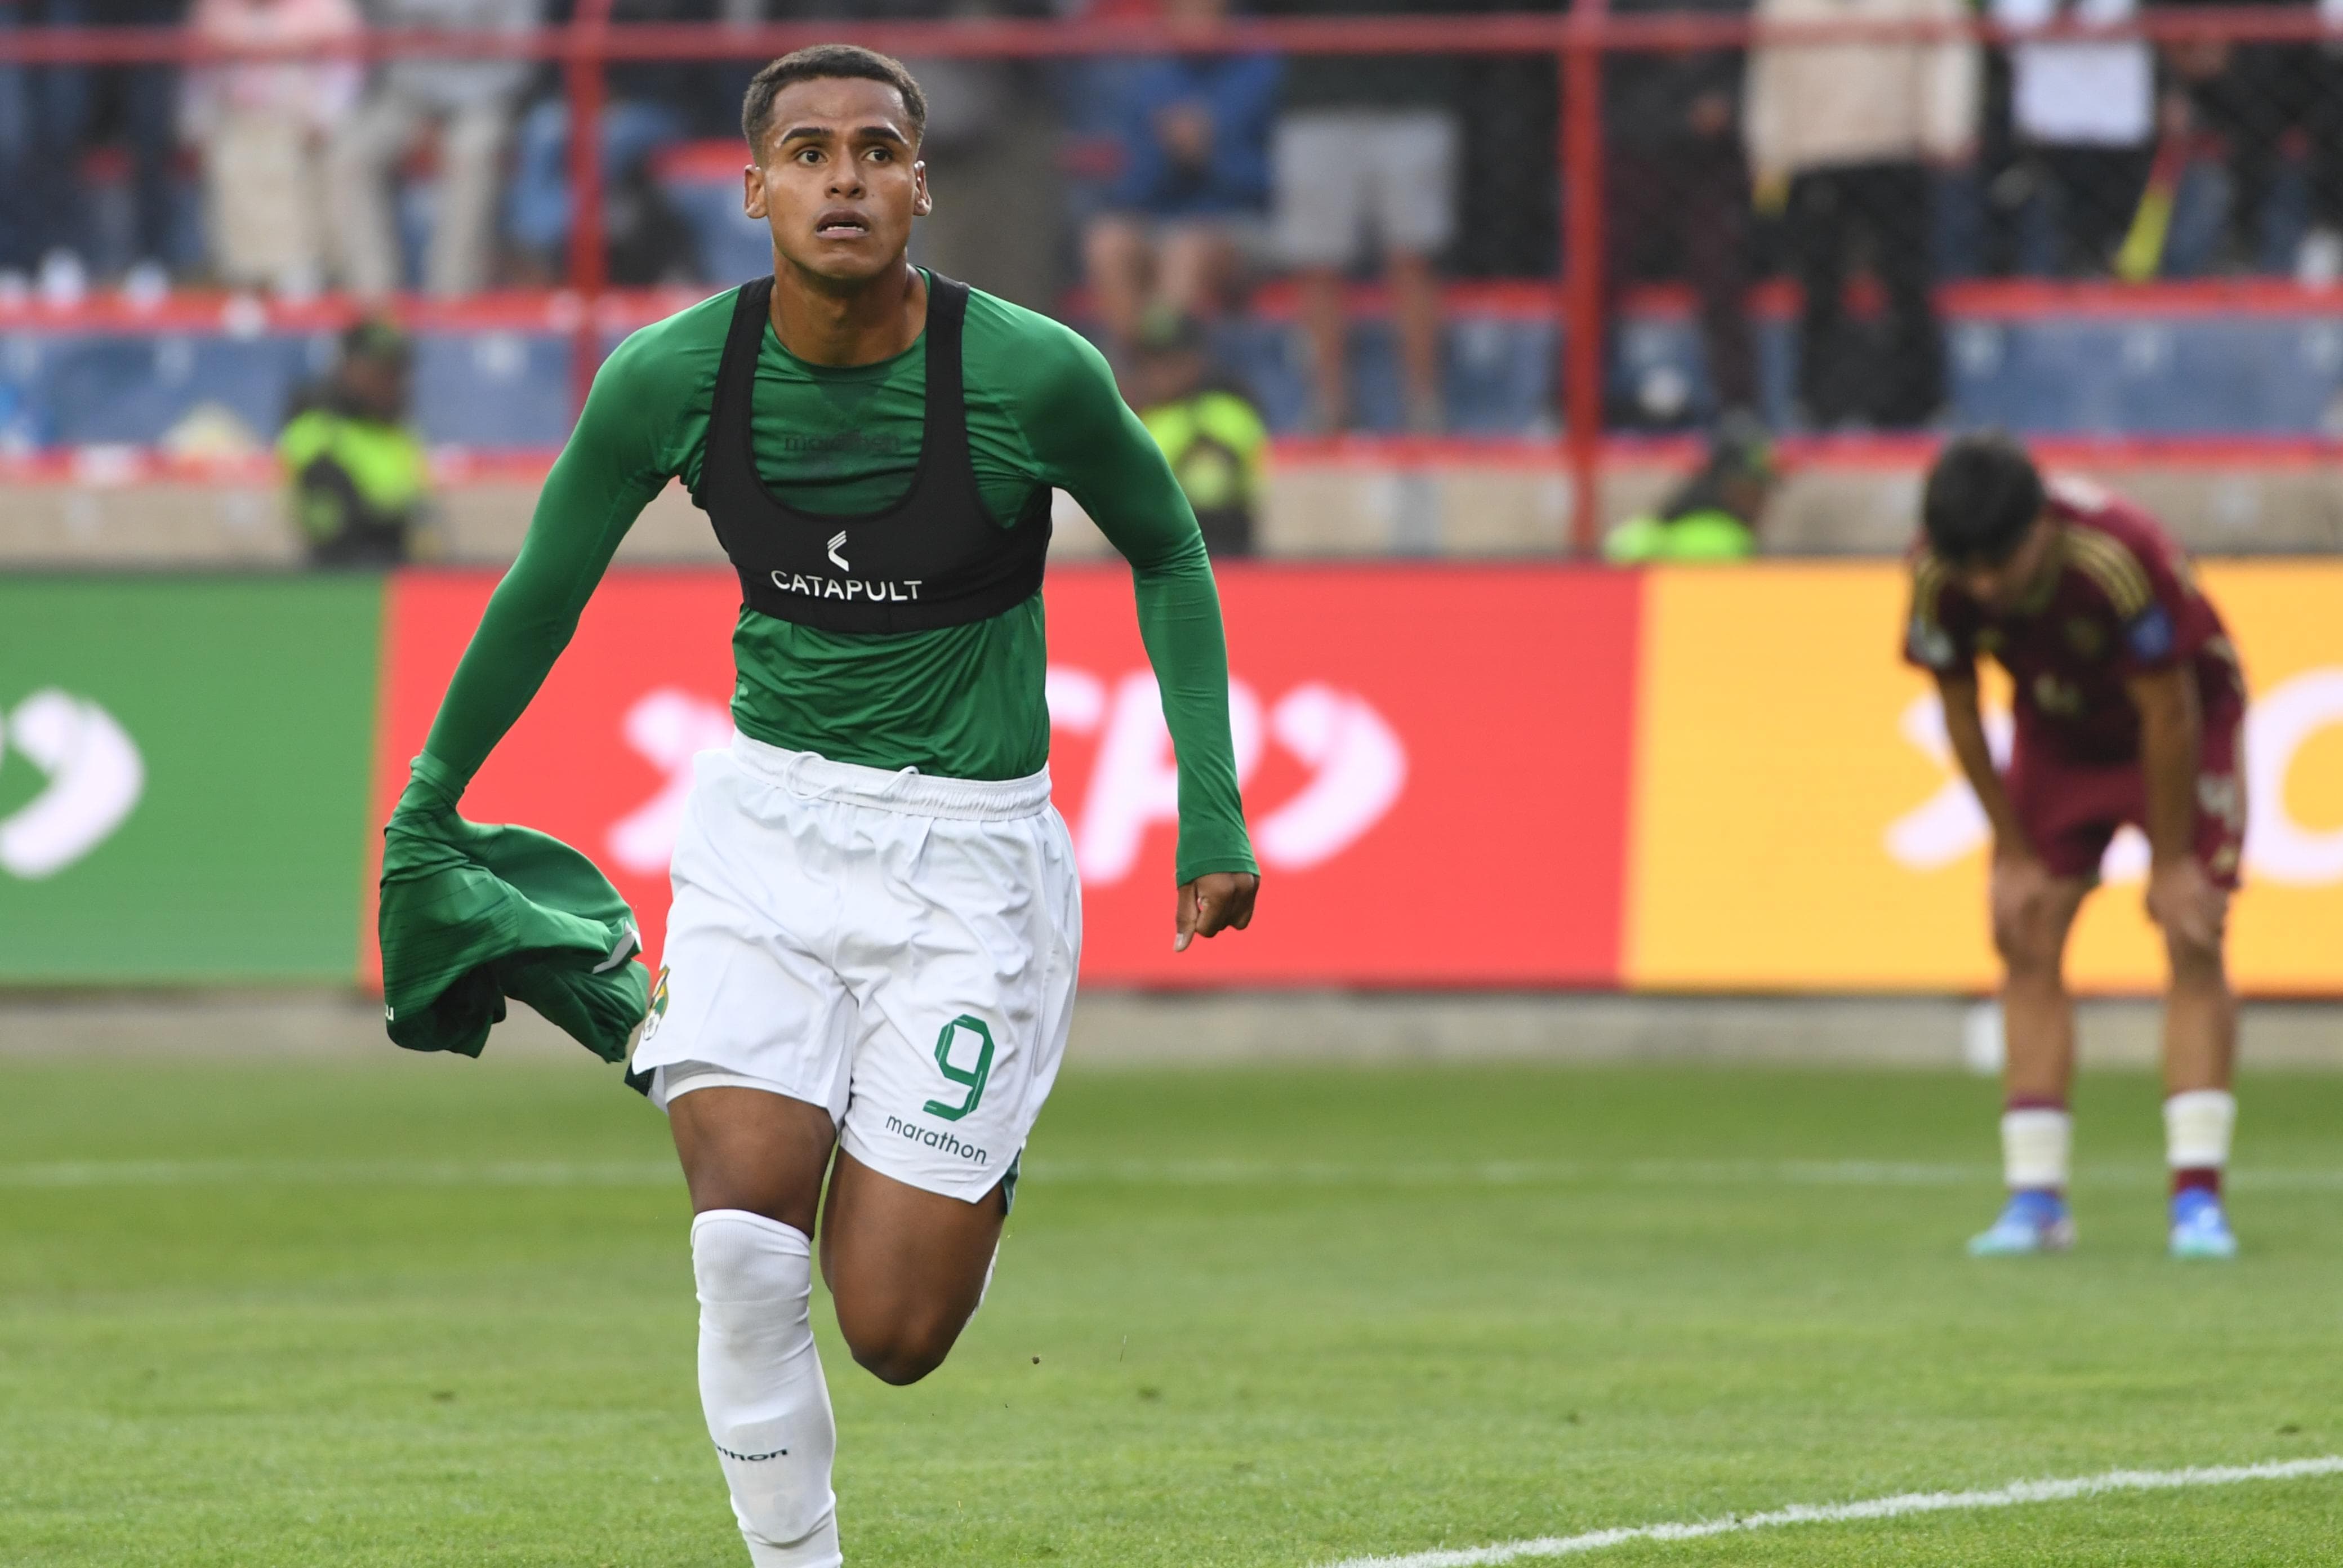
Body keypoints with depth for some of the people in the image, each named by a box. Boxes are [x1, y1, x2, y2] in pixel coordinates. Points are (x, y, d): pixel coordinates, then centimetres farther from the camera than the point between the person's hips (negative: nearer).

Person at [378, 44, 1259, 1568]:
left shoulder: (1033, 375, -15)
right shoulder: (671, 379, -8)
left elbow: (1167, 551, 5)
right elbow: (545, 589, 9)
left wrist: (1213, 805, 1)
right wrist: (430, 795, 17)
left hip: (968, 844, -2)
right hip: (767, 818, 2)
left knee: (892, 1330, -4)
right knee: (744, 1226, -21)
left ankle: (979, 1181, 31)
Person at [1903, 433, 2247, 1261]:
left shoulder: (2119, 557, -39)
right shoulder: (1936, 575, -26)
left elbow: (2169, 715, -27)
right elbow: (1960, 713, -10)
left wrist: (2172, 864, -18)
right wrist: (2013, 852, -6)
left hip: (2186, 719, -4)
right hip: (2059, 733, 4)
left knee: (2194, 938, -14)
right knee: (2028, 939, -6)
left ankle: (2198, 1194, -16)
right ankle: (2035, 1199, -4)